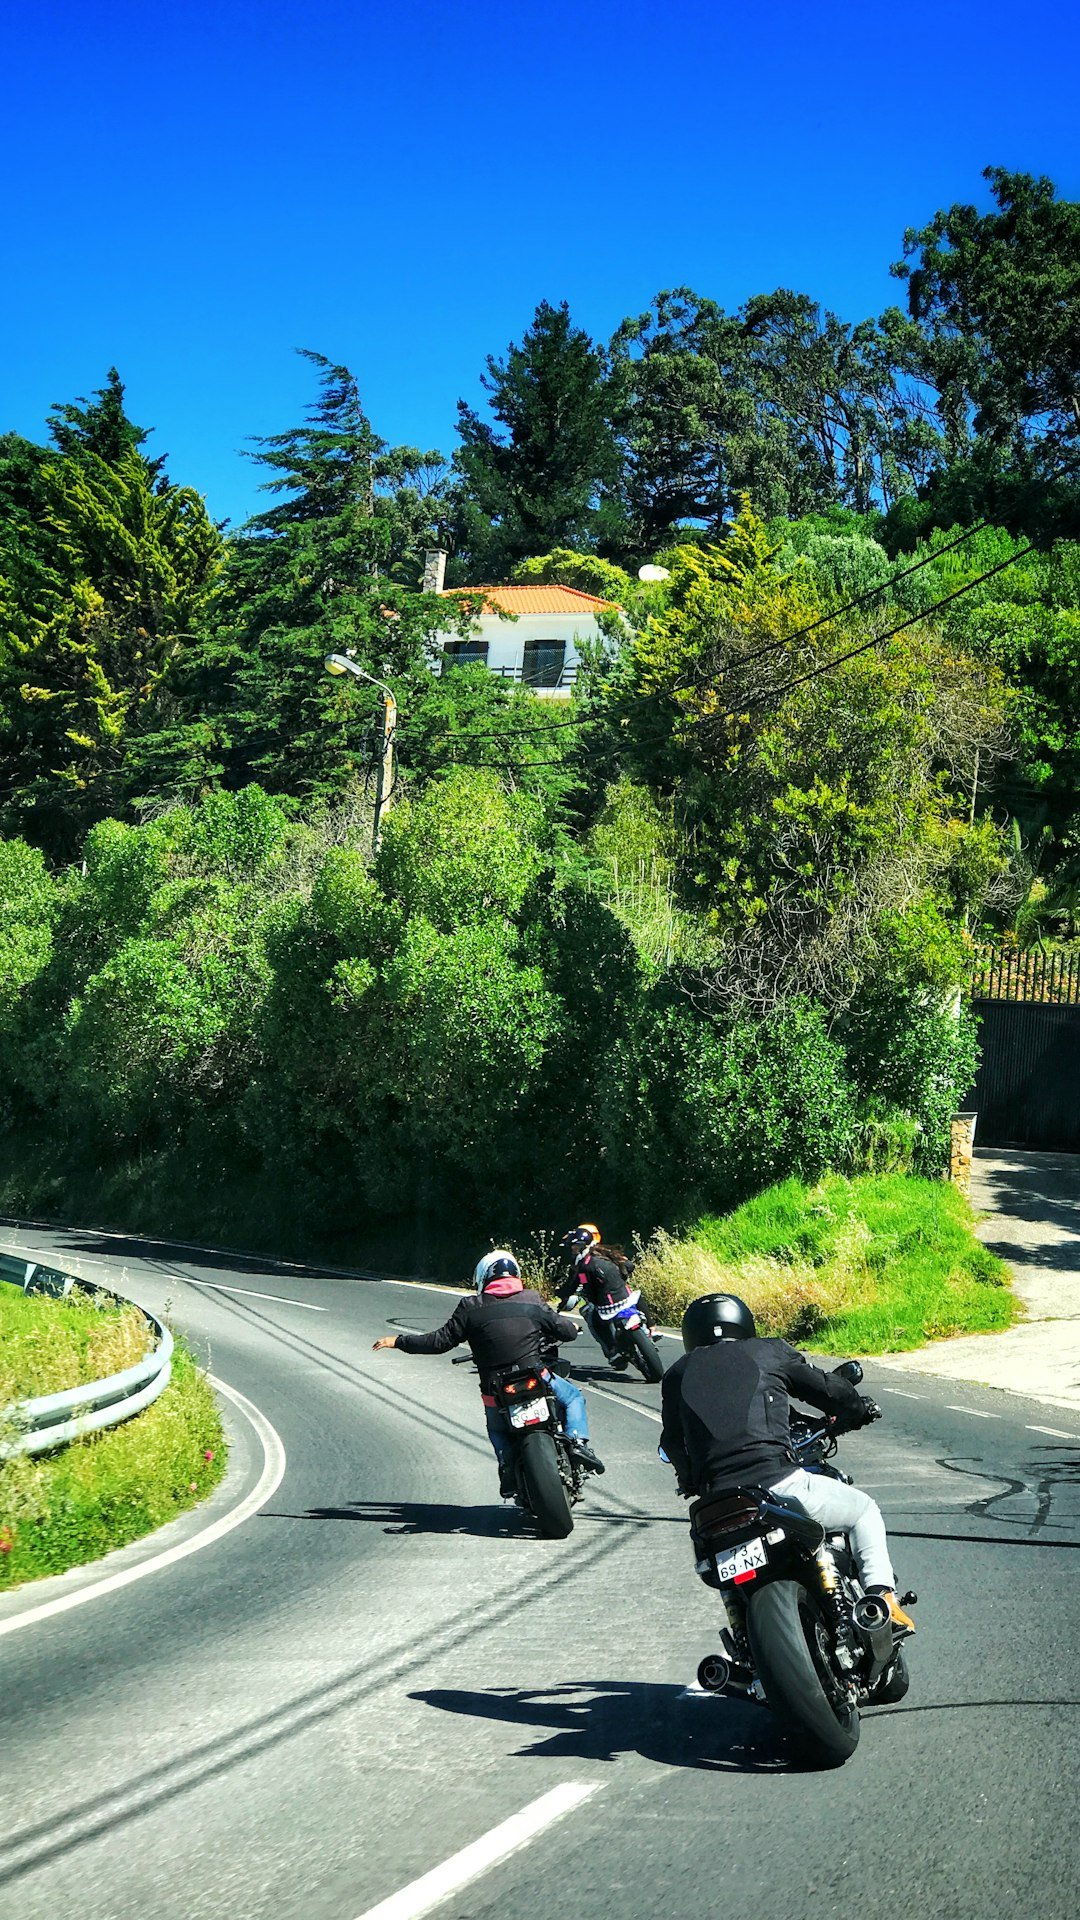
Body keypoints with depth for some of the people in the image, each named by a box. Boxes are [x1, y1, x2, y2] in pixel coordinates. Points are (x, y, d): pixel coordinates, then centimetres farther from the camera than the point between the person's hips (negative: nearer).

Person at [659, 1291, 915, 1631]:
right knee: (865, 1510, 21)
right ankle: (882, 1593, 2)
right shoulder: (768, 1352, 11)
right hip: (778, 1485, -3)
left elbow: (672, 1443, 25)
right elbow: (827, 1388, 18)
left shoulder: (677, 1374, 18)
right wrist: (859, 1411, 39)